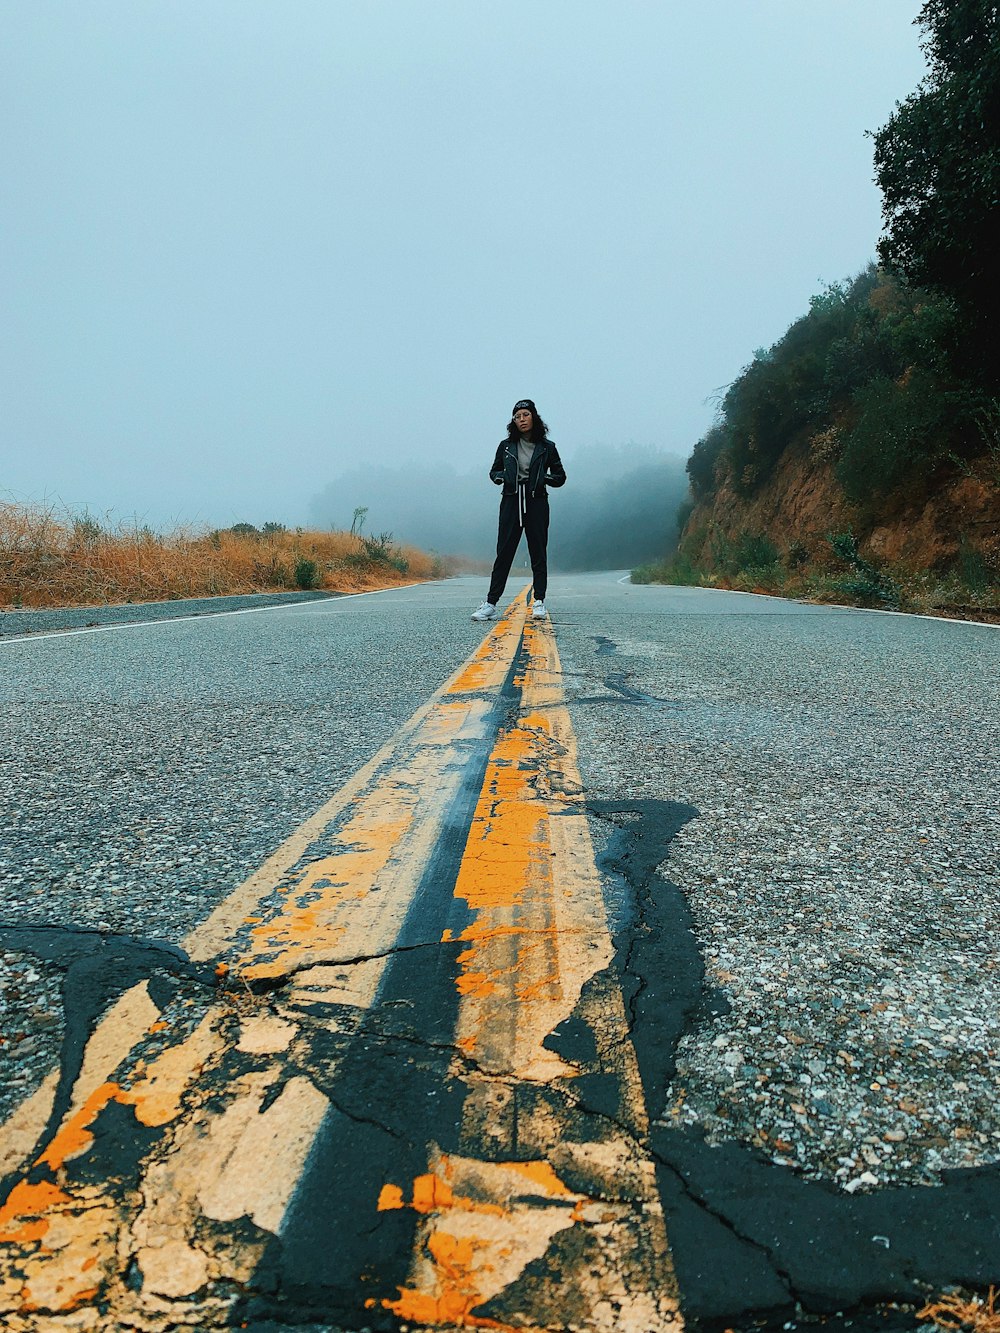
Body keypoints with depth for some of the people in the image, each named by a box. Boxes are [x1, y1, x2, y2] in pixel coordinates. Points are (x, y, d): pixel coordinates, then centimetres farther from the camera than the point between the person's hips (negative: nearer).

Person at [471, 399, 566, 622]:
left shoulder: (547, 447, 5)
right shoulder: (506, 446, 8)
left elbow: (560, 477, 10)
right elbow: (494, 471, 19)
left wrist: (543, 478, -9)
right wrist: (499, 476, -5)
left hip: (537, 503, -1)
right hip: (511, 502, 1)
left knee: (538, 553, 1)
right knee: (503, 553, -3)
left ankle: (538, 602, 7)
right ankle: (491, 603, -3)